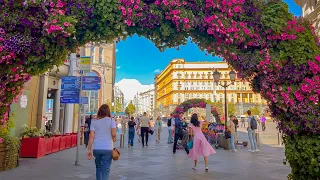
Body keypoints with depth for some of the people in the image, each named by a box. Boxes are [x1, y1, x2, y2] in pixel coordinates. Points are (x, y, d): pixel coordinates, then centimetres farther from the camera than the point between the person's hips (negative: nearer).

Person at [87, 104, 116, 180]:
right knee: (106, 170, 2)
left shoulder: (94, 121, 3)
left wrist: (89, 150, 3)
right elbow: (113, 134, -10)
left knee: (98, 168, 20)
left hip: (96, 148, 3)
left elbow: (91, 136, -1)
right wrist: (114, 139, 12)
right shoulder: (111, 120, -3)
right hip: (107, 149, -3)